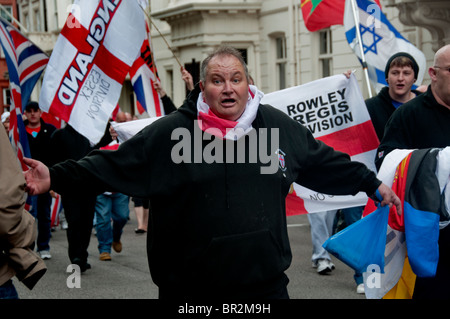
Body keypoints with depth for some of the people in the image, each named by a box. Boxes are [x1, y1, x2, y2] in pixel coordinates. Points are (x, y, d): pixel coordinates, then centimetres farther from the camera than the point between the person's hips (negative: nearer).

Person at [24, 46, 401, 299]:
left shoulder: (279, 127, 8)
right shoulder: (169, 133, -3)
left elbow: (325, 162, 20)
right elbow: (112, 165, -3)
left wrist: (373, 184, 26)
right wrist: (57, 177, -11)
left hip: (267, 283, 3)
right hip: (190, 287, -2)